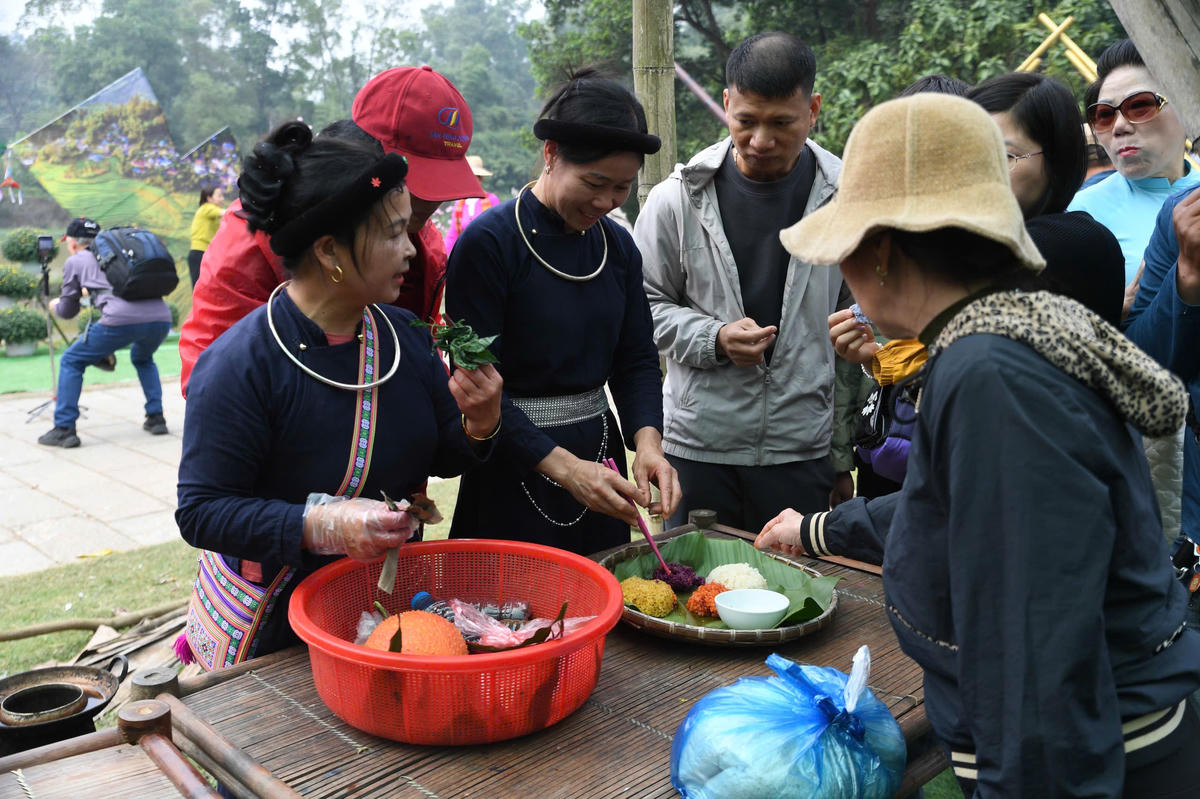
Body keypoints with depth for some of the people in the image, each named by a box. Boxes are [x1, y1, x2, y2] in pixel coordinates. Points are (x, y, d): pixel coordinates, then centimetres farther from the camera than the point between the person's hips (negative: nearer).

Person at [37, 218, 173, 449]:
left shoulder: (75, 261, 17)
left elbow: (68, 311, 25)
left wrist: (56, 305, 47)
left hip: (122, 320, -5)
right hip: (161, 317, 5)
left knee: (70, 361, 15)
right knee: (143, 359, 36)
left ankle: (64, 429, 10)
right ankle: (156, 419, 26)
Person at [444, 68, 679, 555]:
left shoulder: (618, 246, 5)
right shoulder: (487, 242, -14)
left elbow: (636, 359, 7)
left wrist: (647, 440, -12)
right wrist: (563, 466, -24)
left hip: (599, 450, 6)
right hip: (515, 470, -6)